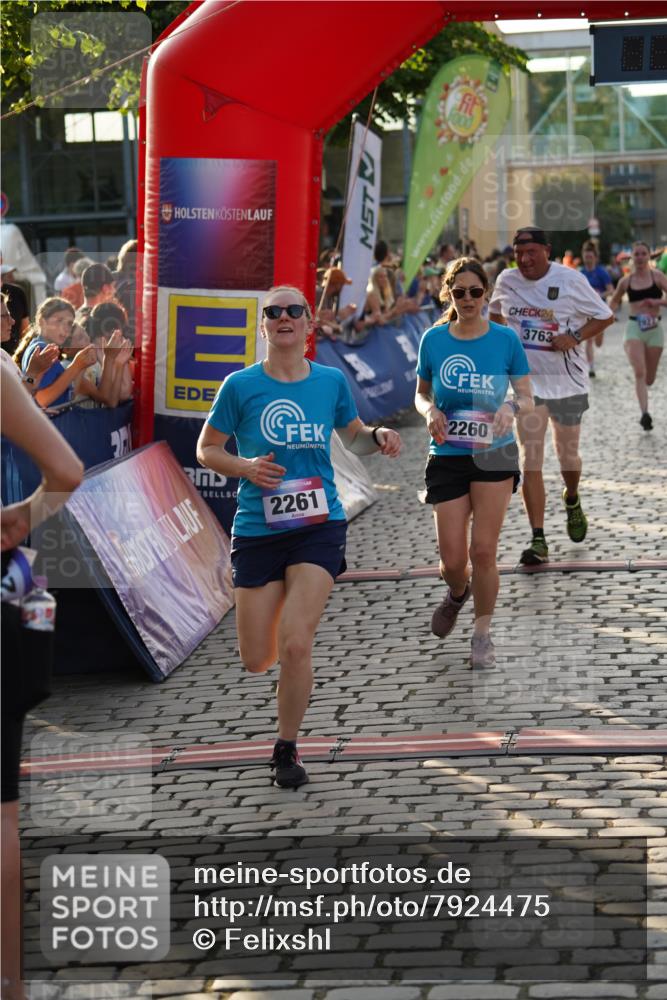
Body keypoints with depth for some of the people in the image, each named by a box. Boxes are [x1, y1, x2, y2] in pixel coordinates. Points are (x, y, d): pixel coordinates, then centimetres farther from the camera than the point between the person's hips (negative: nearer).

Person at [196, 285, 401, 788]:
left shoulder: (332, 381, 3)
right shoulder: (240, 385, -3)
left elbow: (353, 436, 20)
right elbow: (206, 449, 5)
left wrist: (378, 438, -3)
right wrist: (245, 467, -14)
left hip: (319, 525, 0)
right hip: (258, 529, 0)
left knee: (295, 644, -15)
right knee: (256, 660, 4)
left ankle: (287, 748, 5)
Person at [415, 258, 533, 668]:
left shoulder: (506, 339, -3)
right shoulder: (434, 340, 0)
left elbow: (528, 399, 1)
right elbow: (421, 393, 12)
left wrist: (511, 408, -22)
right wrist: (430, 412, -11)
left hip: (495, 456, -1)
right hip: (447, 458, 1)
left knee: (483, 551, -6)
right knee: (452, 560, -1)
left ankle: (483, 634, 15)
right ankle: (458, 593, 36)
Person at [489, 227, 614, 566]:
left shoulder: (571, 280, -10)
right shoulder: (506, 281, 0)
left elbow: (605, 316, -2)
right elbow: (495, 313, 21)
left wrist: (575, 338, -18)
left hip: (567, 382, -1)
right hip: (525, 382, 1)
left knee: (567, 455, 13)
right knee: (530, 462, -6)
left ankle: (572, 502, 48)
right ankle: (538, 540, -5)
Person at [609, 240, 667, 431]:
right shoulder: (626, 281, 5)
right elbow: (614, 302, 22)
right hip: (634, 327, 0)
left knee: (649, 378, 9)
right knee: (639, 372, -20)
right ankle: (645, 413, -23)